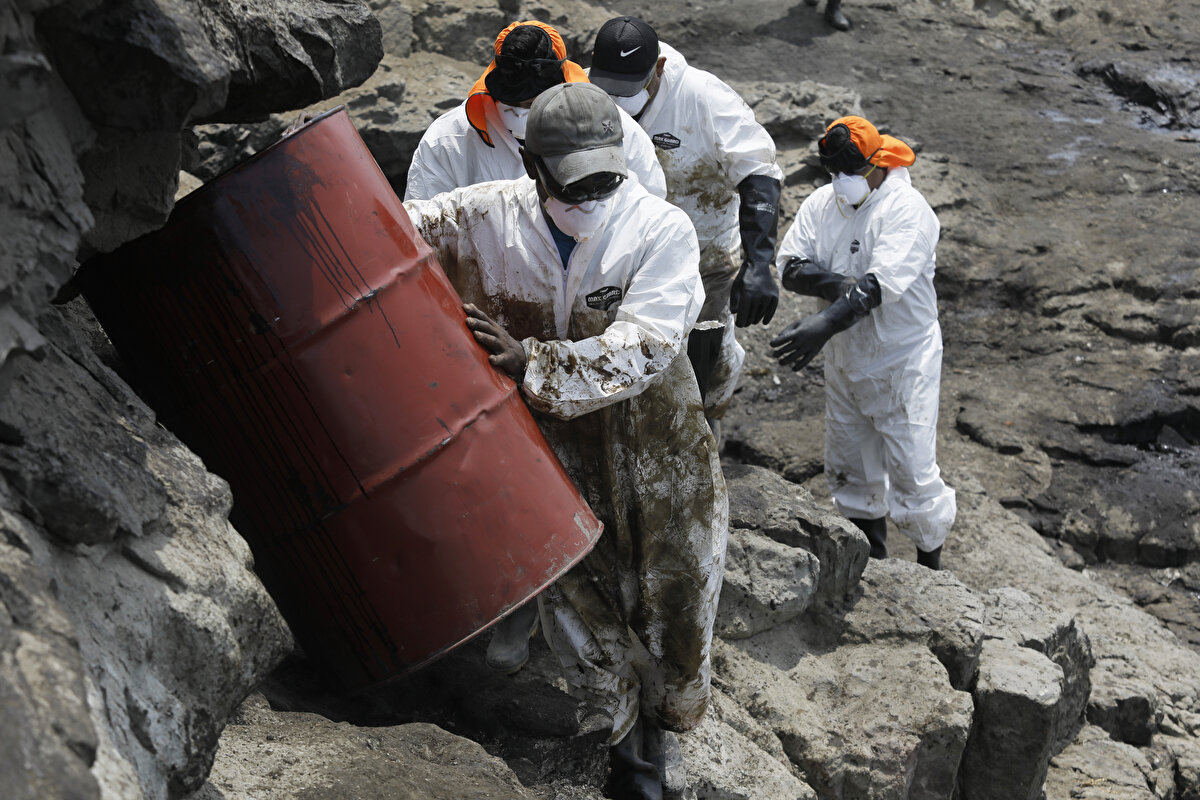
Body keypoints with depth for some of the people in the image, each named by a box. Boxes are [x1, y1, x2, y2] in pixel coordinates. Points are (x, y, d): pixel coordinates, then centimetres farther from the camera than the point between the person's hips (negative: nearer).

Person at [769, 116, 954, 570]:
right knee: (849, 471, 17)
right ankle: (871, 561, 37)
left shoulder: (907, 210, -18)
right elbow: (790, 267, -7)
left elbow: (881, 283, -31)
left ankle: (930, 566, 18)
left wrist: (826, 323, -44)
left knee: (912, 472, -3)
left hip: (901, 365, -6)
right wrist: (841, 284, -25)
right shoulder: (820, 204, 1)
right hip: (843, 362, 6)